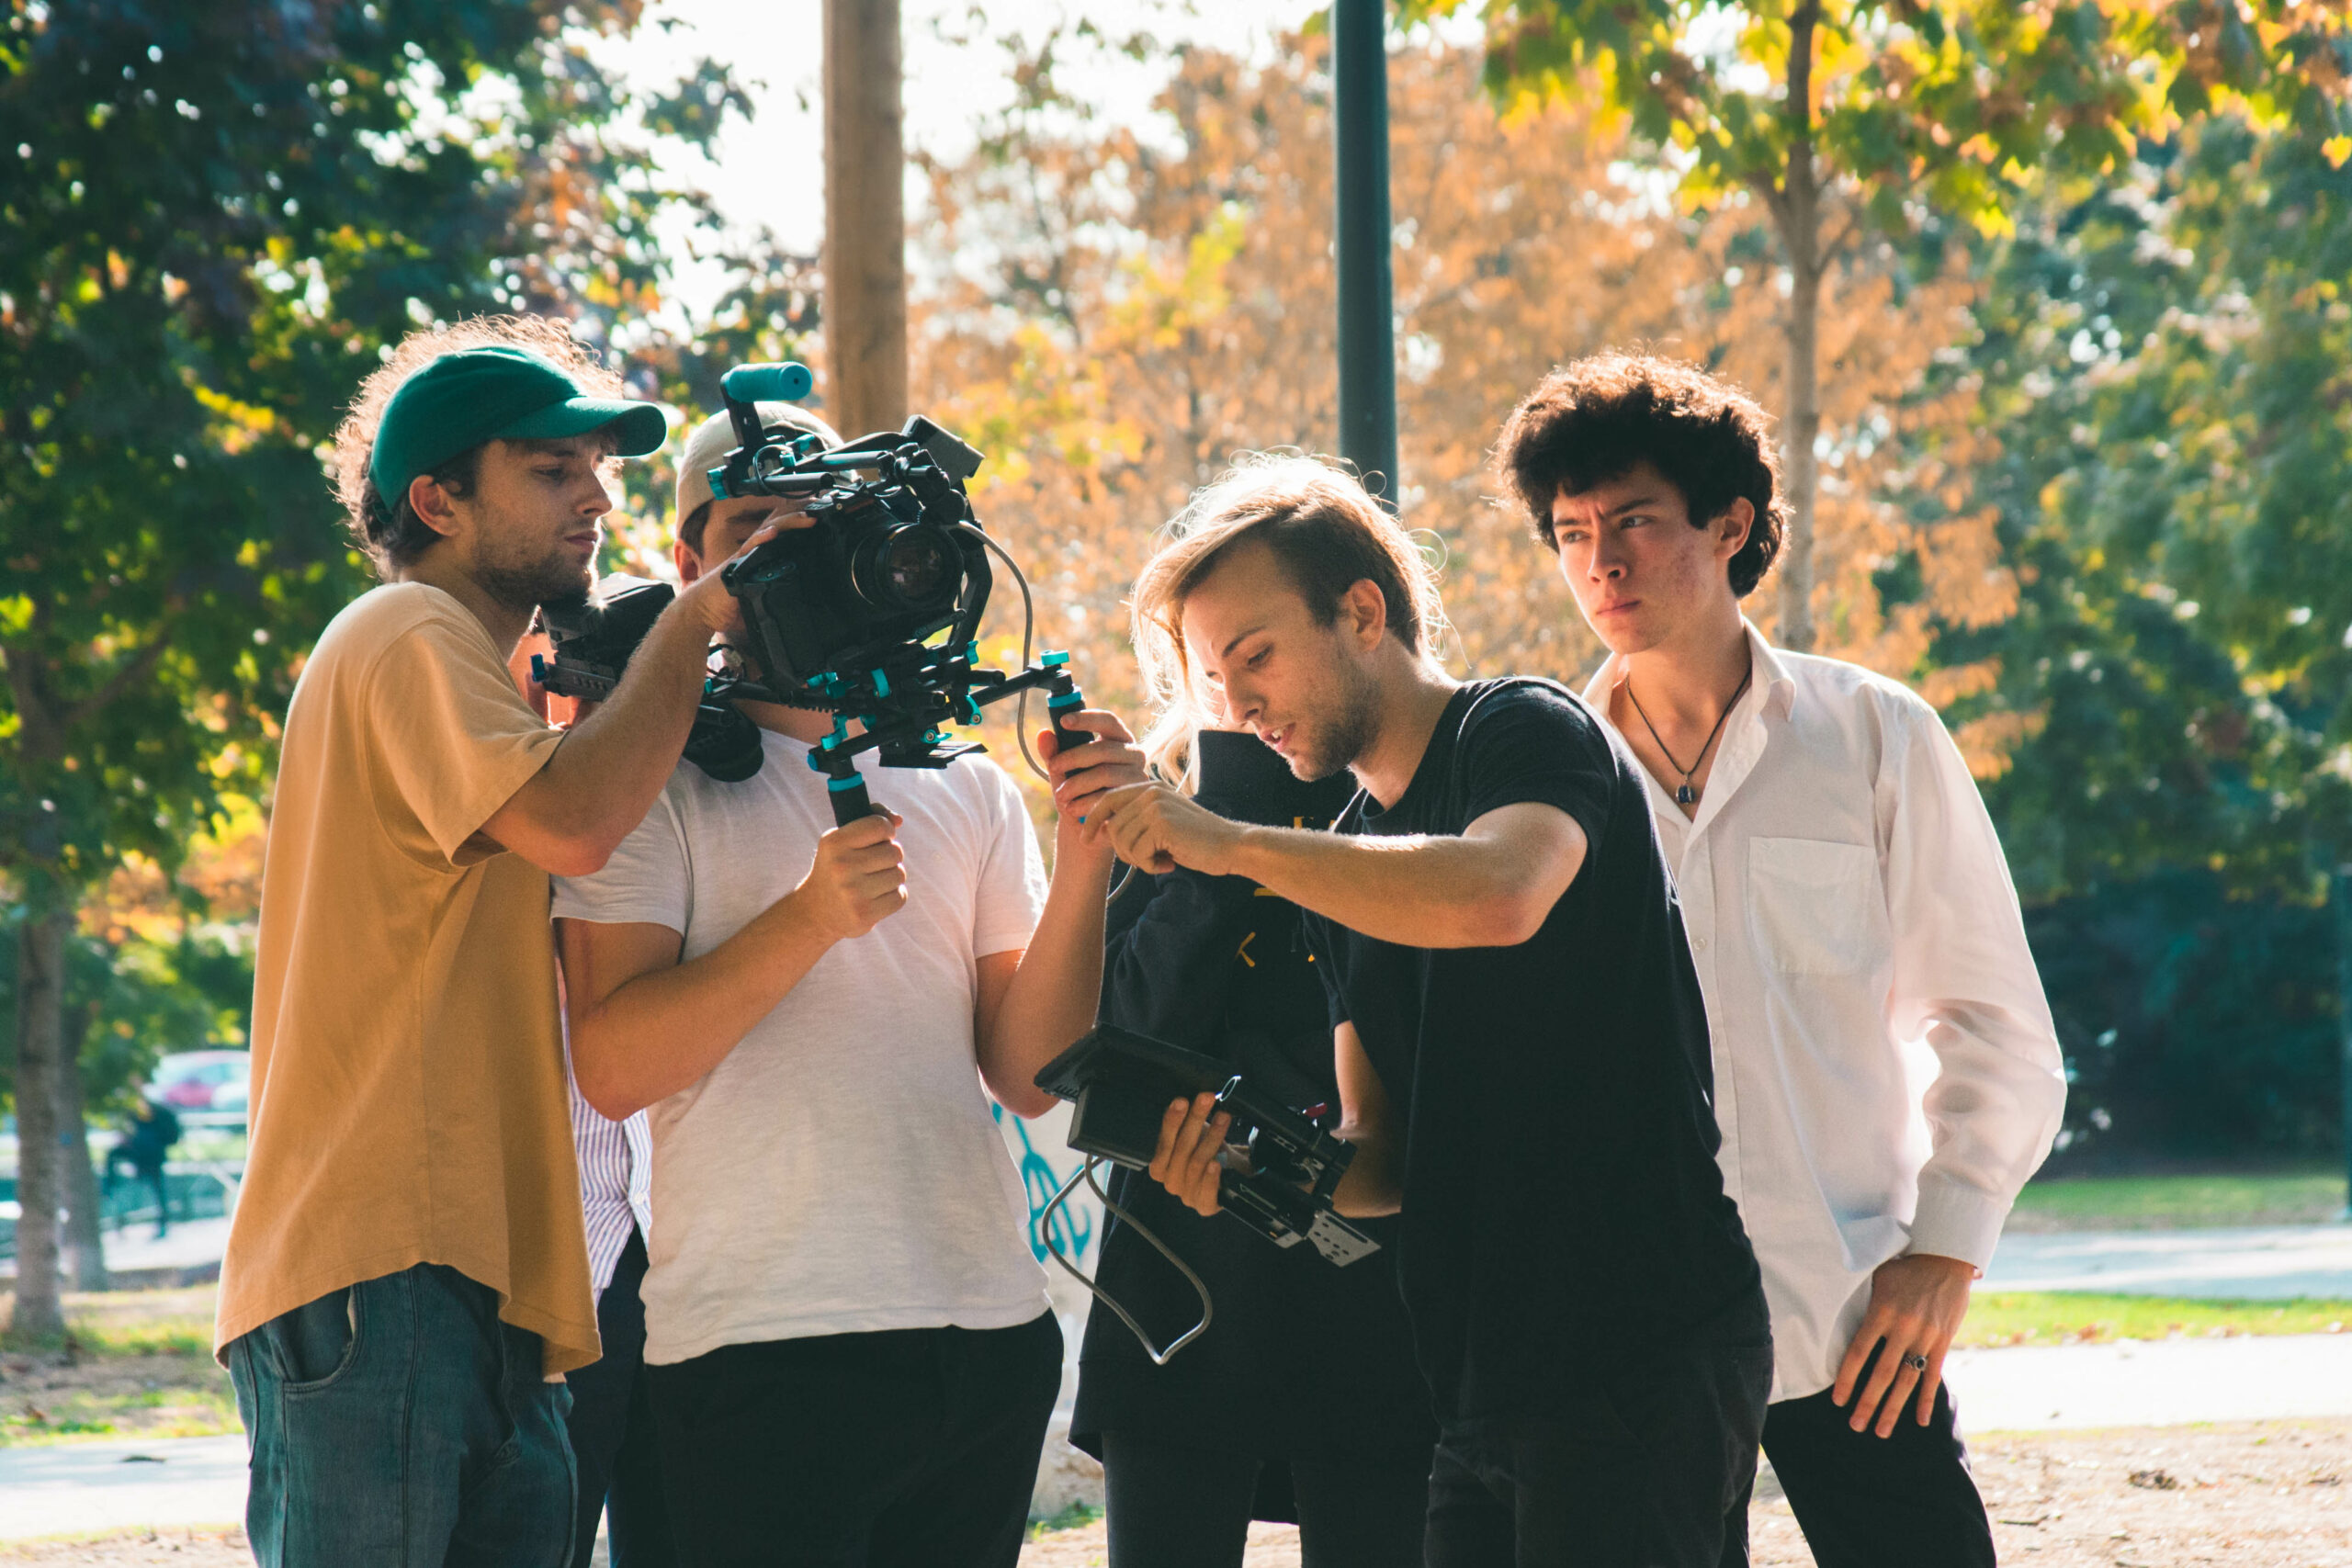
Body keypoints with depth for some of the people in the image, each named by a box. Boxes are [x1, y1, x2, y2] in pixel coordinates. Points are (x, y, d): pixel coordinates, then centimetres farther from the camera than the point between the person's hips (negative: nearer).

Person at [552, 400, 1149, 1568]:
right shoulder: (656, 776, 2)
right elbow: (612, 1067, -10)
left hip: (989, 1334, 4)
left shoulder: (967, 788, 15)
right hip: (764, 1343, -4)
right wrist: (809, 920, -19)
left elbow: (1030, 1076, 8)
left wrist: (1083, 862, -5)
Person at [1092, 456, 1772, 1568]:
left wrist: (1232, 843, -24)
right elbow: (1387, 1154, 16)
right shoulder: (1346, 865, 18)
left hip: (1641, 1361, -8)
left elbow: (1499, 894, -29)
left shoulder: (1525, 731, -5)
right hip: (1487, 1390, 8)